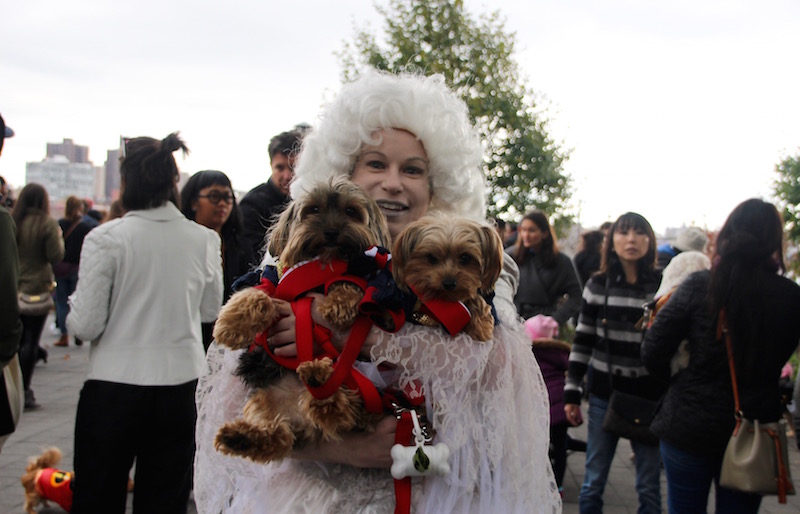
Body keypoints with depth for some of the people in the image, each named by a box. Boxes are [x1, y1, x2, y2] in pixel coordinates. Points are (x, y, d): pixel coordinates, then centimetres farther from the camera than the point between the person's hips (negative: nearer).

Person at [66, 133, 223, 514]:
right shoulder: (204, 239, -3)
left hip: (114, 385, -2)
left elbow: (86, 325, -11)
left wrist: (74, 309, 10)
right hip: (181, 384, 3)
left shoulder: (105, 238, -12)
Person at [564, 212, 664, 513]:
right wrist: (571, 392, 3)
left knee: (649, 486, 10)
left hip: (649, 396, -1)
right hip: (603, 394, 1)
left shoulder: (663, 285, -3)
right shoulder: (597, 285, 0)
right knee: (593, 483, 11)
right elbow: (582, 342, 4)